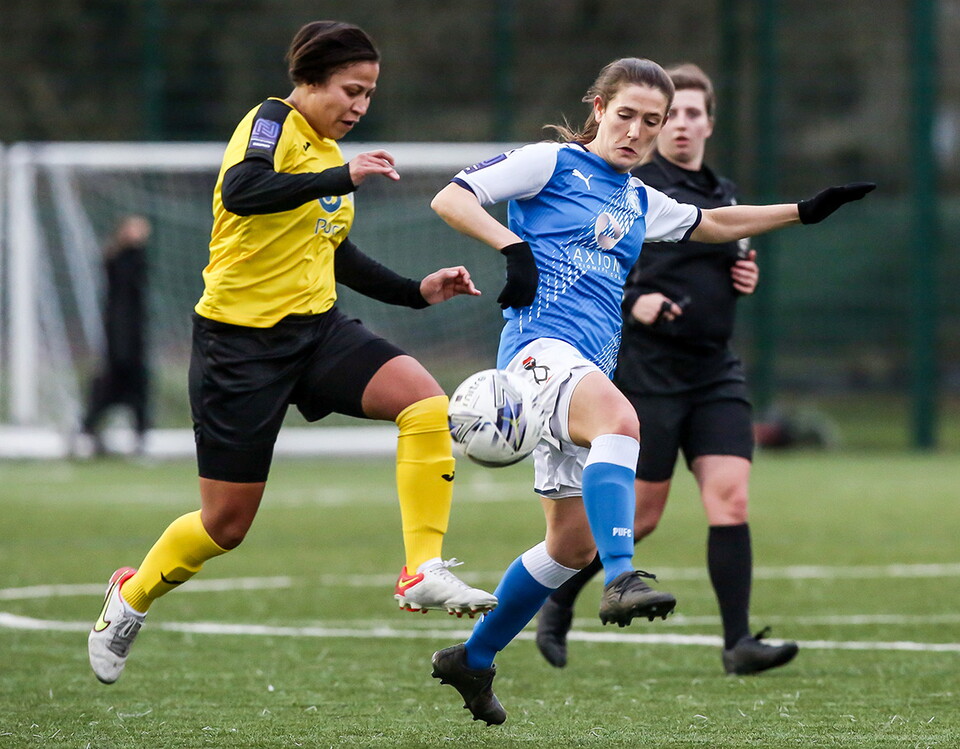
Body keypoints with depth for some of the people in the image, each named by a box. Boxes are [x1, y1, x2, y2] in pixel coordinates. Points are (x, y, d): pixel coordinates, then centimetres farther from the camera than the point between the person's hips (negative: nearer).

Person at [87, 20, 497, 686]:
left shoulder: (328, 151, 14)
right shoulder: (274, 123, -11)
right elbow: (240, 192, -34)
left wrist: (416, 292, 17)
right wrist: (343, 177, -38)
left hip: (316, 329, 7)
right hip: (240, 340, -7)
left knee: (426, 403, -21)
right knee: (227, 523, 1)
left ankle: (423, 573, -20)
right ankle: (130, 598, 30)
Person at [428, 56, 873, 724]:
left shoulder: (639, 201, 24)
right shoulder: (553, 163, 2)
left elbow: (711, 224, 38)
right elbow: (450, 199, -4)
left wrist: (805, 212, 32)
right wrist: (513, 247, -18)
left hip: (588, 369, 9)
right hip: (541, 343, -9)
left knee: (574, 542, 9)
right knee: (621, 418, -39)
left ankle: (474, 660, 25)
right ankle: (623, 579, -53)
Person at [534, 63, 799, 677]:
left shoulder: (723, 194, 15)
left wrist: (745, 277, 8)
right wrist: (629, 301, -21)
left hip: (716, 372, 6)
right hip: (648, 370, -6)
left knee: (731, 498, -9)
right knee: (641, 514, -1)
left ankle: (739, 643, -10)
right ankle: (558, 603, 24)